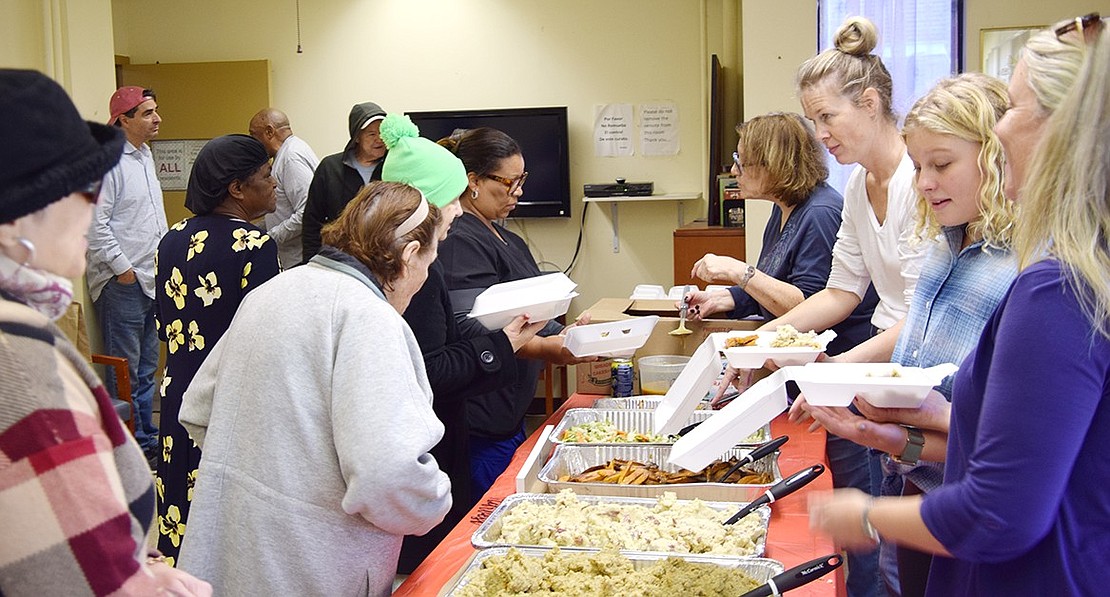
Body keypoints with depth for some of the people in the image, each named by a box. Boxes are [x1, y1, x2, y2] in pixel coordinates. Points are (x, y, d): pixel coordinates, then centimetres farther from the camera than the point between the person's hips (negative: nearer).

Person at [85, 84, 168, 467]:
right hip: (122, 283, -9)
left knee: (146, 370, 17)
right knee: (125, 371, 0)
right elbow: (95, 222, -20)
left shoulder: (145, 154, 14)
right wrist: (122, 268, -17)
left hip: (153, 278, 9)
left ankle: (148, 439, 27)